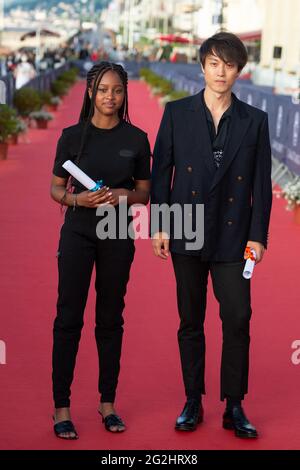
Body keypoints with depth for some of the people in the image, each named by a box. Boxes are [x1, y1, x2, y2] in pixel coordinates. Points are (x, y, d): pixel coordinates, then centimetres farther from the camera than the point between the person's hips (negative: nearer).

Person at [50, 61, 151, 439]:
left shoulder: (136, 139, 3)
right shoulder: (73, 136, 0)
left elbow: (144, 193, 7)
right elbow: (56, 188, 3)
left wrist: (123, 195, -13)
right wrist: (78, 199, -17)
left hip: (118, 235, 1)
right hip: (78, 233, -1)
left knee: (110, 319, 8)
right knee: (69, 318, -1)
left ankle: (108, 403, 19)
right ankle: (61, 407, 6)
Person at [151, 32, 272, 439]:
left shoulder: (254, 120, 3)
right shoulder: (177, 113, 3)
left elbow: (262, 183, 3)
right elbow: (161, 172, 3)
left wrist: (258, 235, -3)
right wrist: (159, 226, -2)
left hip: (232, 236, 0)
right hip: (187, 233, 1)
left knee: (238, 319, -6)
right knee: (191, 321, 8)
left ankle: (234, 407, 6)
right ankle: (193, 402, 19)